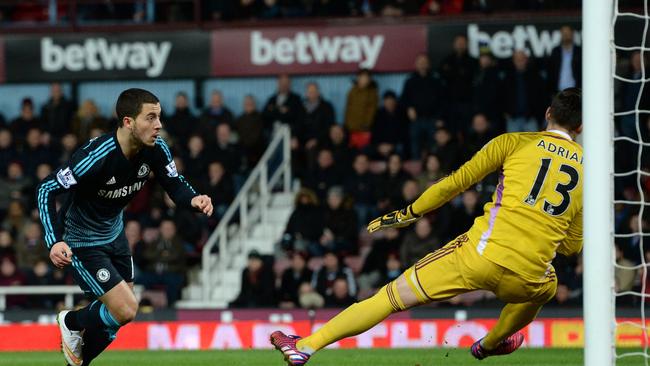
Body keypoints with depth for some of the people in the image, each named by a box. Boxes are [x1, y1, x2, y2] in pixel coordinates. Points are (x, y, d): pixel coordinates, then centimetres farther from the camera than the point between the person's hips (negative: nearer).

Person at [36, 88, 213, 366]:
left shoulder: (155, 148, -15)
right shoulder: (97, 156, -34)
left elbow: (175, 185, -3)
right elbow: (47, 189, -28)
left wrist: (193, 199, -28)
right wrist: (54, 242, -39)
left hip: (113, 234, 7)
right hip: (80, 241, -7)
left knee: (120, 312, 13)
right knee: (126, 311, -14)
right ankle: (71, 322, 17)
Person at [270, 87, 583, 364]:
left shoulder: (514, 143, 8)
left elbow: (457, 181, 10)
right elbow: (572, 245, 21)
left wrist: (409, 213, 21)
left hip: (484, 253, -2)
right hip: (529, 274, 2)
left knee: (393, 296, 5)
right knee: (547, 287, 40)